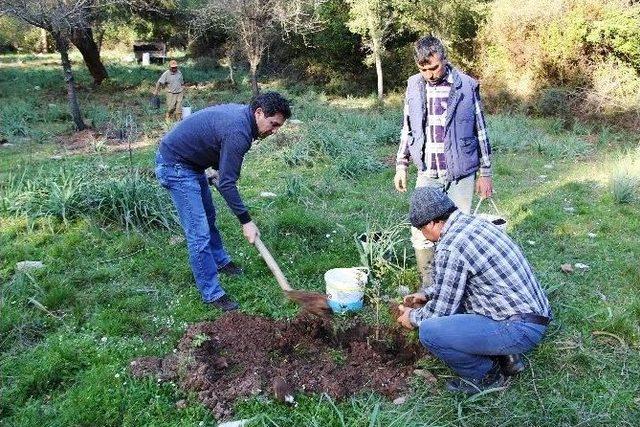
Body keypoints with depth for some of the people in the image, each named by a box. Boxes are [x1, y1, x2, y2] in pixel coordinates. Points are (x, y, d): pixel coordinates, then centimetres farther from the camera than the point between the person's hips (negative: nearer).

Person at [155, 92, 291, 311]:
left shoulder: (240, 113, 0)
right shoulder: (238, 132, -29)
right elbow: (226, 184, -27)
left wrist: (218, 169, 10)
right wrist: (246, 221, -21)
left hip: (191, 162, 10)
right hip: (175, 166, -10)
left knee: (208, 216, 24)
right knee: (199, 233, -9)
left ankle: (220, 261, 44)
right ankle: (212, 294, 0)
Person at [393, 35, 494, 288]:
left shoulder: (467, 86, -5)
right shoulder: (414, 86, 3)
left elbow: (480, 132, 0)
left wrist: (485, 173, 1)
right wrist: (401, 165, 8)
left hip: (460, 174, -2)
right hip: (427, 174, 3)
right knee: (421, 232, 3)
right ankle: (428, 285, 19)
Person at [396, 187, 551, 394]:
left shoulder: (450, 248, -21)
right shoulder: (474, 222, 8)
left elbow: (442, 310, -12)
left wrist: (413, 318, 6)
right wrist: (426, 293, 24)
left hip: (520, 329, -10)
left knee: (429, 331, -20)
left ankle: (486, 375, 4)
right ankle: (505, 356, 18)